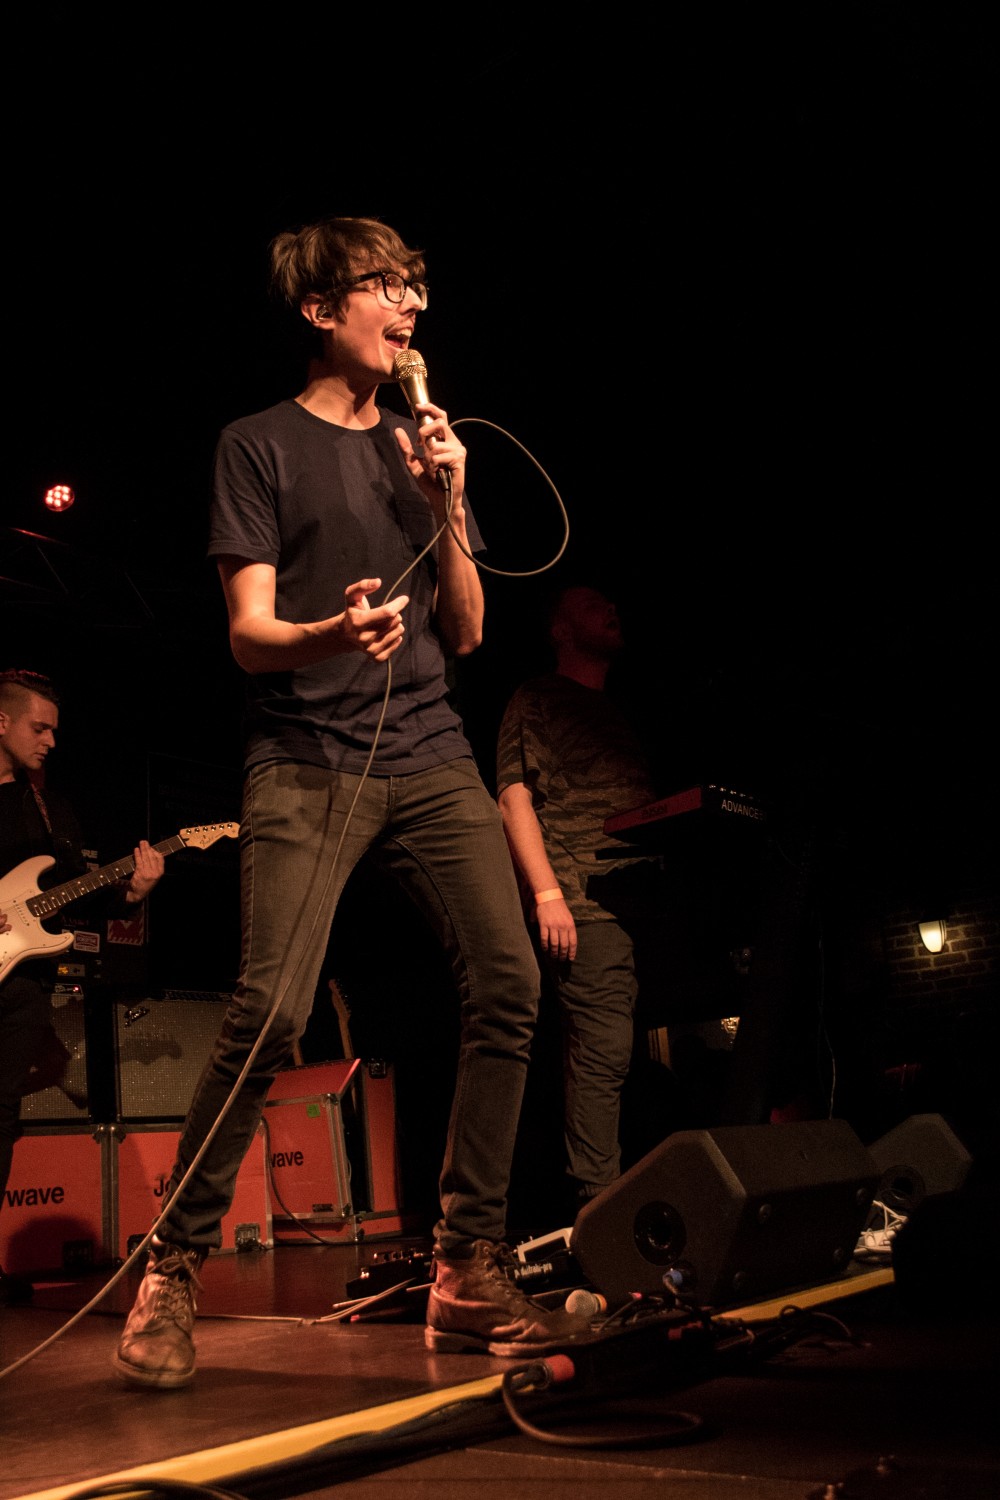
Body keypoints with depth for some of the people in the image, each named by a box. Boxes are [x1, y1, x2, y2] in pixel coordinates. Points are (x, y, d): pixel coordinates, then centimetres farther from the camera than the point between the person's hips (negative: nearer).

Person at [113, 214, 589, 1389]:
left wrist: (446, 507, 0)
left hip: (427, 753, 5)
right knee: (269, 1013, -17)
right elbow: (251, 632, -2)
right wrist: (333, 634, -24)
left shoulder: (421, 448, 20)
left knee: (508, 984, -11)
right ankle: (171, 1272, 2)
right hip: (305, 761, -4)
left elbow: (465, 632, 15)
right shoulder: (260, 445, 6)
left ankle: (468, 1273, 1)